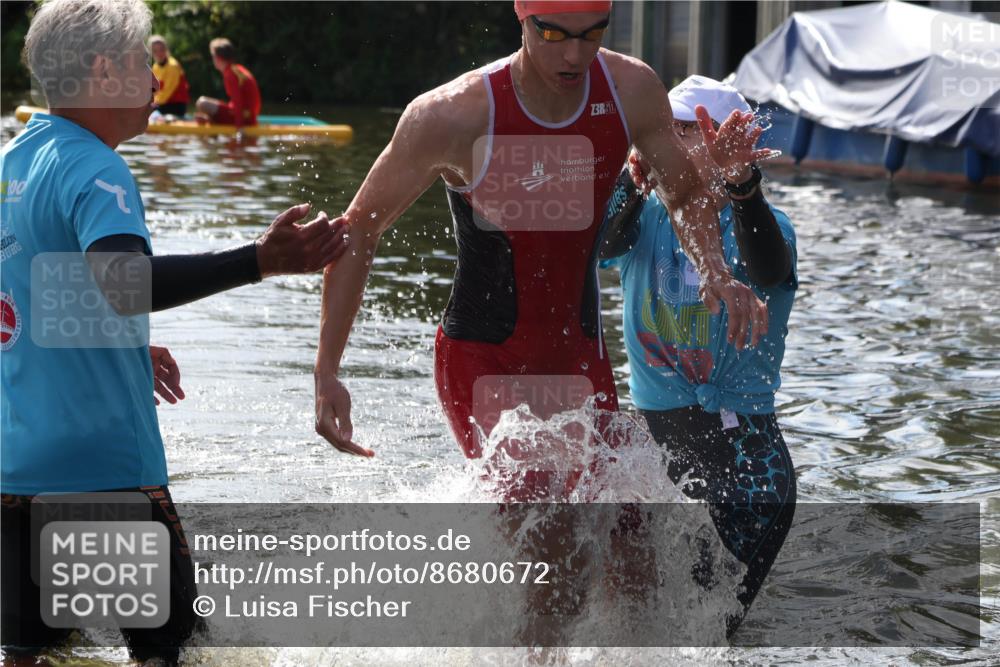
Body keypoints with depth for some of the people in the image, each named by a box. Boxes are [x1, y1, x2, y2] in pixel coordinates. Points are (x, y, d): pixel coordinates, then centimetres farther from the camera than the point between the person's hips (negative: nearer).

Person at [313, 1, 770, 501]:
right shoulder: (451, 118, -21)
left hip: (580, 357, 5)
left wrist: (716, 271, -11)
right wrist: (327, 373, -13)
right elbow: (358, 228, -10)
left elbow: (688, 196, 10)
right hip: (480, 360, -5)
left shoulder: (632, 92, -9)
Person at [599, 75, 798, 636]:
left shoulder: (758, 222, -4)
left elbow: (768, 270, -28)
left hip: (743, 442, -4)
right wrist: (634, 182, -39)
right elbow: (602, 245, -18)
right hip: (653, 430, 4)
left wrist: (740, 184, -46)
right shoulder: (647, 216, 5)